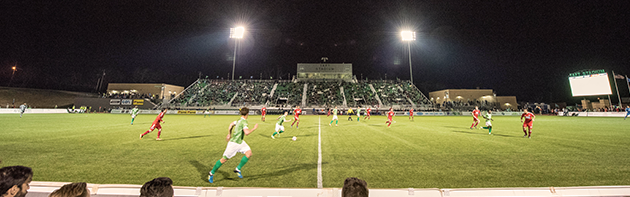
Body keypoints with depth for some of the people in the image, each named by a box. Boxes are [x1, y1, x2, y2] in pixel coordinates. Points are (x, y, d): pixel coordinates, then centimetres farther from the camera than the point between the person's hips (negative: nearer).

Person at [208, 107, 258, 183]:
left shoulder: (239, 120, 5)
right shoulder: (244, 122, -24)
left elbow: (231, 124, 21)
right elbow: (247, 132, -39)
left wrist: (229, 134, 30)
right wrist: (254, 128, -25)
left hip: (240, 142, 9)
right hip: (234, 143, -9)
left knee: (249, 153, -8)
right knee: (224, 159, 5)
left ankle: (238, 169, 6)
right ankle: (211, 173, 26)